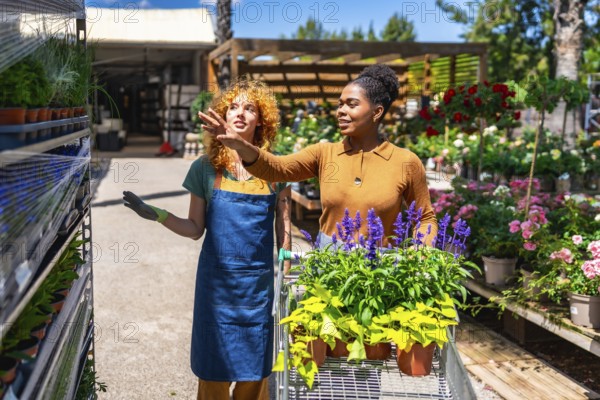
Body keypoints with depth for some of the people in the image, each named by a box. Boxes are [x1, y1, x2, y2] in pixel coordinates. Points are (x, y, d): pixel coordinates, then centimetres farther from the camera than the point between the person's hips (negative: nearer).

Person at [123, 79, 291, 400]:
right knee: (214, 372, 8)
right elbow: (195, 229, 1)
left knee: (254, 372, 11)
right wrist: (157, 214, -12)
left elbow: (283, 230, 5)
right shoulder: (205, 168, -1)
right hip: (216, 281, 0)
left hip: (259, 282, 1)